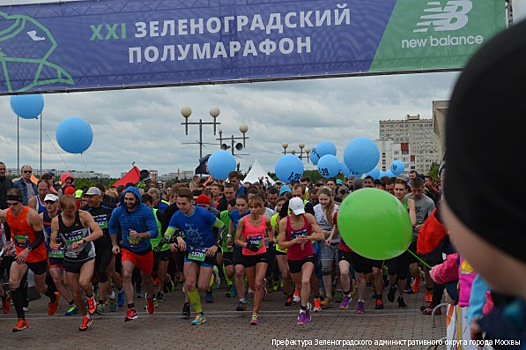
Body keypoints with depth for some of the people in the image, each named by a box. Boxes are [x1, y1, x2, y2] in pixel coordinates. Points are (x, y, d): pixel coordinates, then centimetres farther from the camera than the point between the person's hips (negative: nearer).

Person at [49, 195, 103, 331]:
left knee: (83, 283, -27)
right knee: (75, 293, 7)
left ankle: (90, 297, 9)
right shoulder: (56, 221, -9)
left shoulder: (83, 215, -17)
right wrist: (54, 246, -27)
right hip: (70, 259, 3)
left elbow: (99, 232, -26)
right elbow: (52, 242, -3)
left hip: (87, 256, -3)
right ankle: (86, 318, 31)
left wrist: (83, 241, -39)